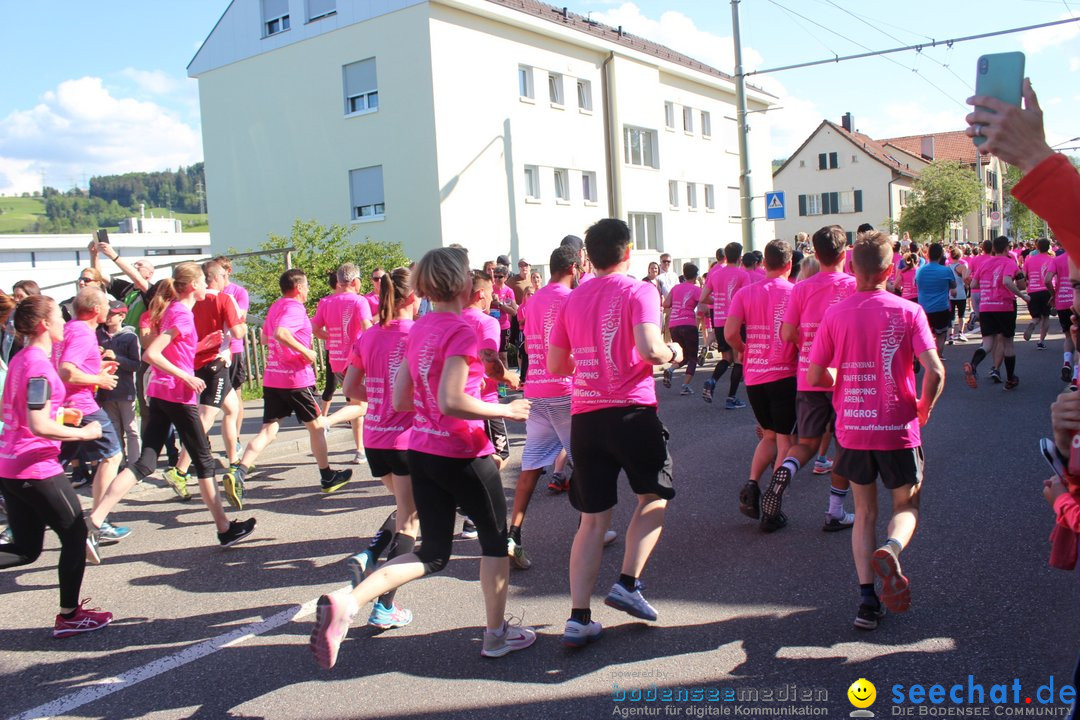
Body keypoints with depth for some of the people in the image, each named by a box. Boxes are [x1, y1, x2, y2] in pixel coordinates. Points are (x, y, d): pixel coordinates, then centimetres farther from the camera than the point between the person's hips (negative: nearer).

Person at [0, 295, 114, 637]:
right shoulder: (40, 366, -18)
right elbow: (39, 426, -25)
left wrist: (59, 412, 17)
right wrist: (84, 433, -14)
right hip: (36, 468, -9)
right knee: (76, 535, 8)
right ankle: (69, 616, 17)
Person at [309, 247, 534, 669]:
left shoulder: (417, 330, 7)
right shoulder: (462, 331, -16)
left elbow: (400, 400, 9)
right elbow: (451, 401, -25)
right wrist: (505, 410, -14)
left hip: (421, 452, 7)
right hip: (463, 455, -7)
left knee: (433, 555, 14)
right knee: (495, 539, 15)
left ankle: (346, 603, -4)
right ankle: (497, 635, 27)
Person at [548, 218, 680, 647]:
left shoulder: (573, 299, 11)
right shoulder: (638, 292, -4)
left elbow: (555, 364, 12)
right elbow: (649, 348, -19)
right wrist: (673, 353, 2)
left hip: (584, 416, 4)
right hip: (632, 410, -4)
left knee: (593, 519, 10)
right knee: (654, 497, 19)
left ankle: (578, 619, 6)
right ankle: (628, 583, 6)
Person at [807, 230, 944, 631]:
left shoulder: (836, 315, -2)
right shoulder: (908, 312, -7)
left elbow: (814, 377, -2)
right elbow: (934, 371, -15)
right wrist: (924, 408, 4)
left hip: (852, 429, 2)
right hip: (897, 429, -2)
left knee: (865, 512, 17)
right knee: (906, 505, 18)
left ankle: (867, 598, 7)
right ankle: (891, 549, -16)